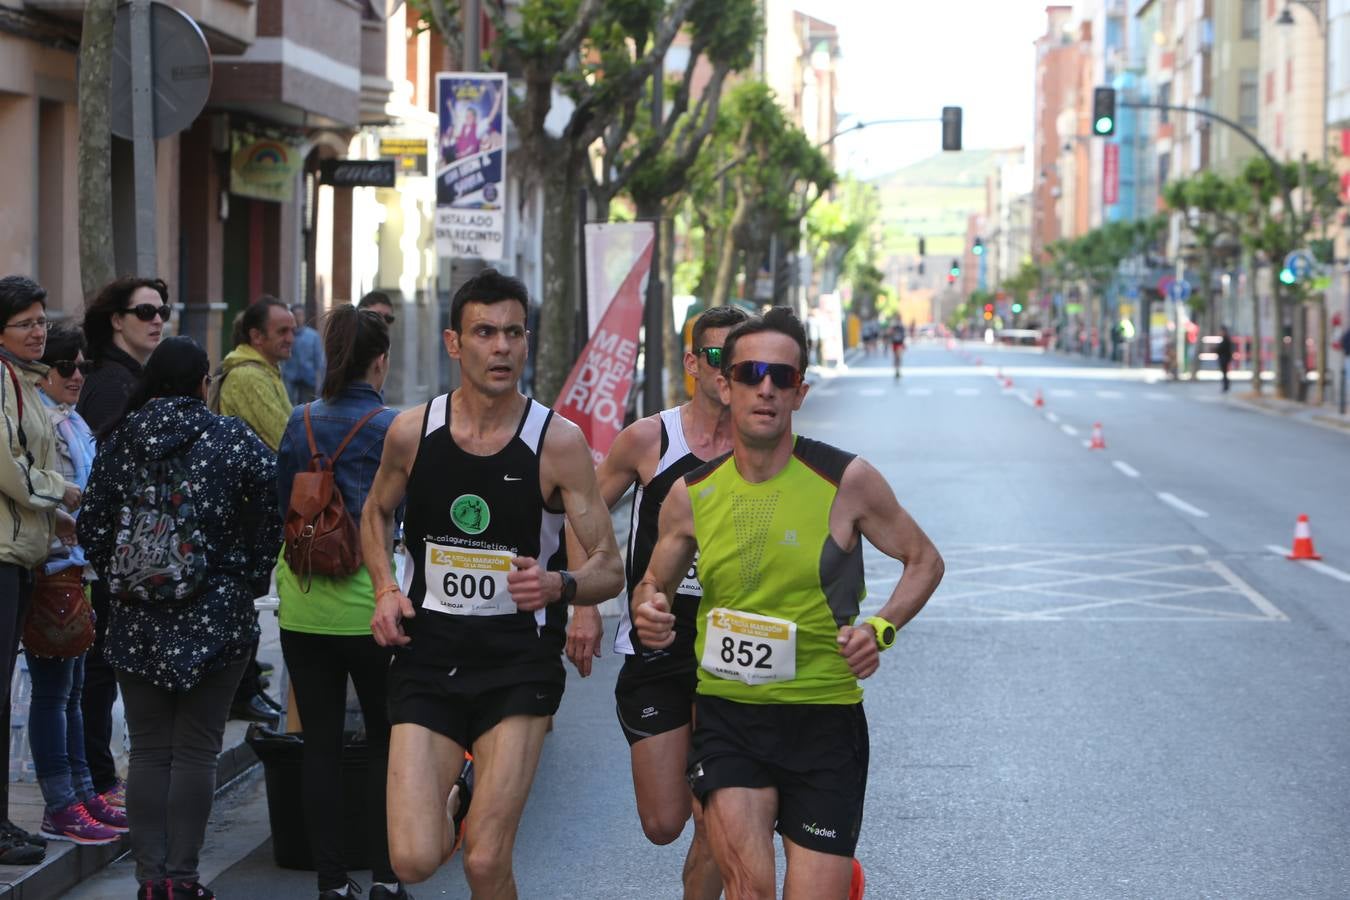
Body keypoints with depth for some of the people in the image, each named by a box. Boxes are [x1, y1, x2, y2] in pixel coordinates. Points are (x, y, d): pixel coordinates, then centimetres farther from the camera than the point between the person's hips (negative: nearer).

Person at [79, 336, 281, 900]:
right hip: (216, 616, -2)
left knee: (148, 752, 8)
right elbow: (271, 513, -10)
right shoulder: (231, 439, -6)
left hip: (137, 620, 2)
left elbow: (92, 529, 3)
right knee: (195, 752, 3)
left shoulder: (118, 443, 2)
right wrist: (246, 575, 5)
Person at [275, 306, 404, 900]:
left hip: (302, 605, 3)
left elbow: (281, 504, 11)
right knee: (386, 742, 10)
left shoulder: (300, 422, 4)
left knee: (320, 746, 7)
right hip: (369, 603, -3)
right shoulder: (392, 428, -8)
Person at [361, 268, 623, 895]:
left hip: (519, 662, -2)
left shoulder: (559, 442, -7)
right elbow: (376, 514, 20)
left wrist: (558, 585, -25)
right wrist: (385, 590, 3)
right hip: (428, 656, 2)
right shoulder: (412, 431, 0)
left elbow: (609, 569, -4)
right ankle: (452, 801, 29)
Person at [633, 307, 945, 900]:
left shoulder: (846, 481, -6)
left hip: (825, 720, -1)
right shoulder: (692, 495, 1)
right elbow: (653, 584, 16)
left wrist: (881, 628, -12)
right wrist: (648, 614, -7)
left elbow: (924, 561, 6)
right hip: (726, 713, 1)